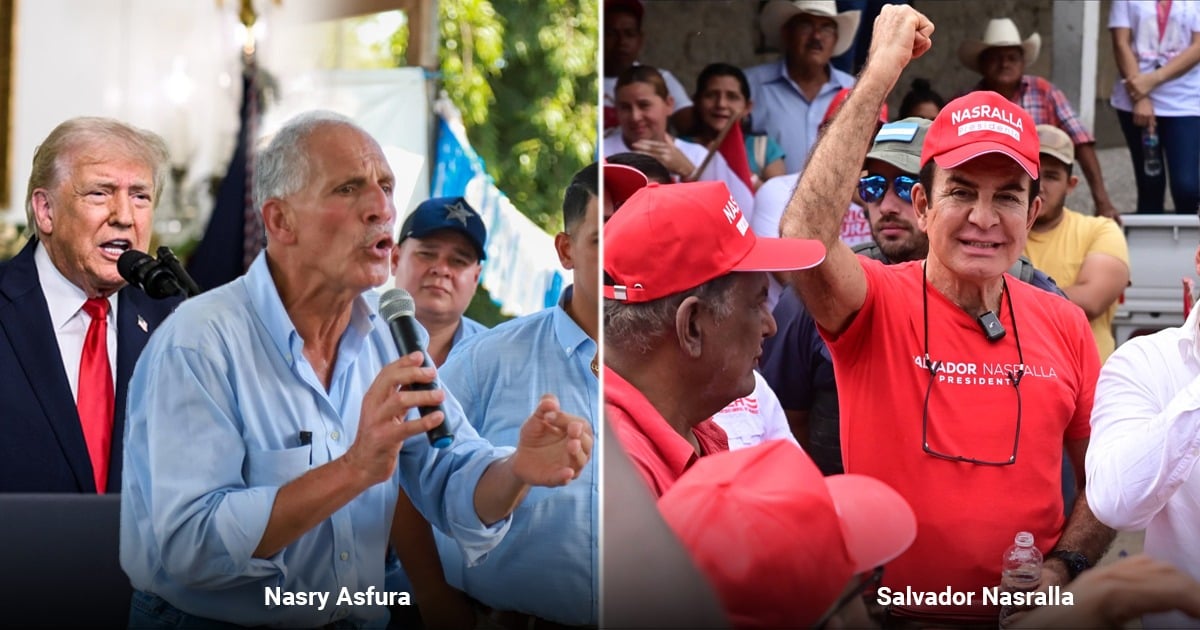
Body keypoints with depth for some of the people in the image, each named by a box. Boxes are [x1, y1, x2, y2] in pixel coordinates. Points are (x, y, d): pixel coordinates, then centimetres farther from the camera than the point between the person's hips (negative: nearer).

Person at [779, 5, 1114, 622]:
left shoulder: (1063, 325, 6)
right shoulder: (878, 305, -3)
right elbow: (804, 237, -24)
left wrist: (1059, 568, -5)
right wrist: (879, 74, -19)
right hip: (891, 613, -2)